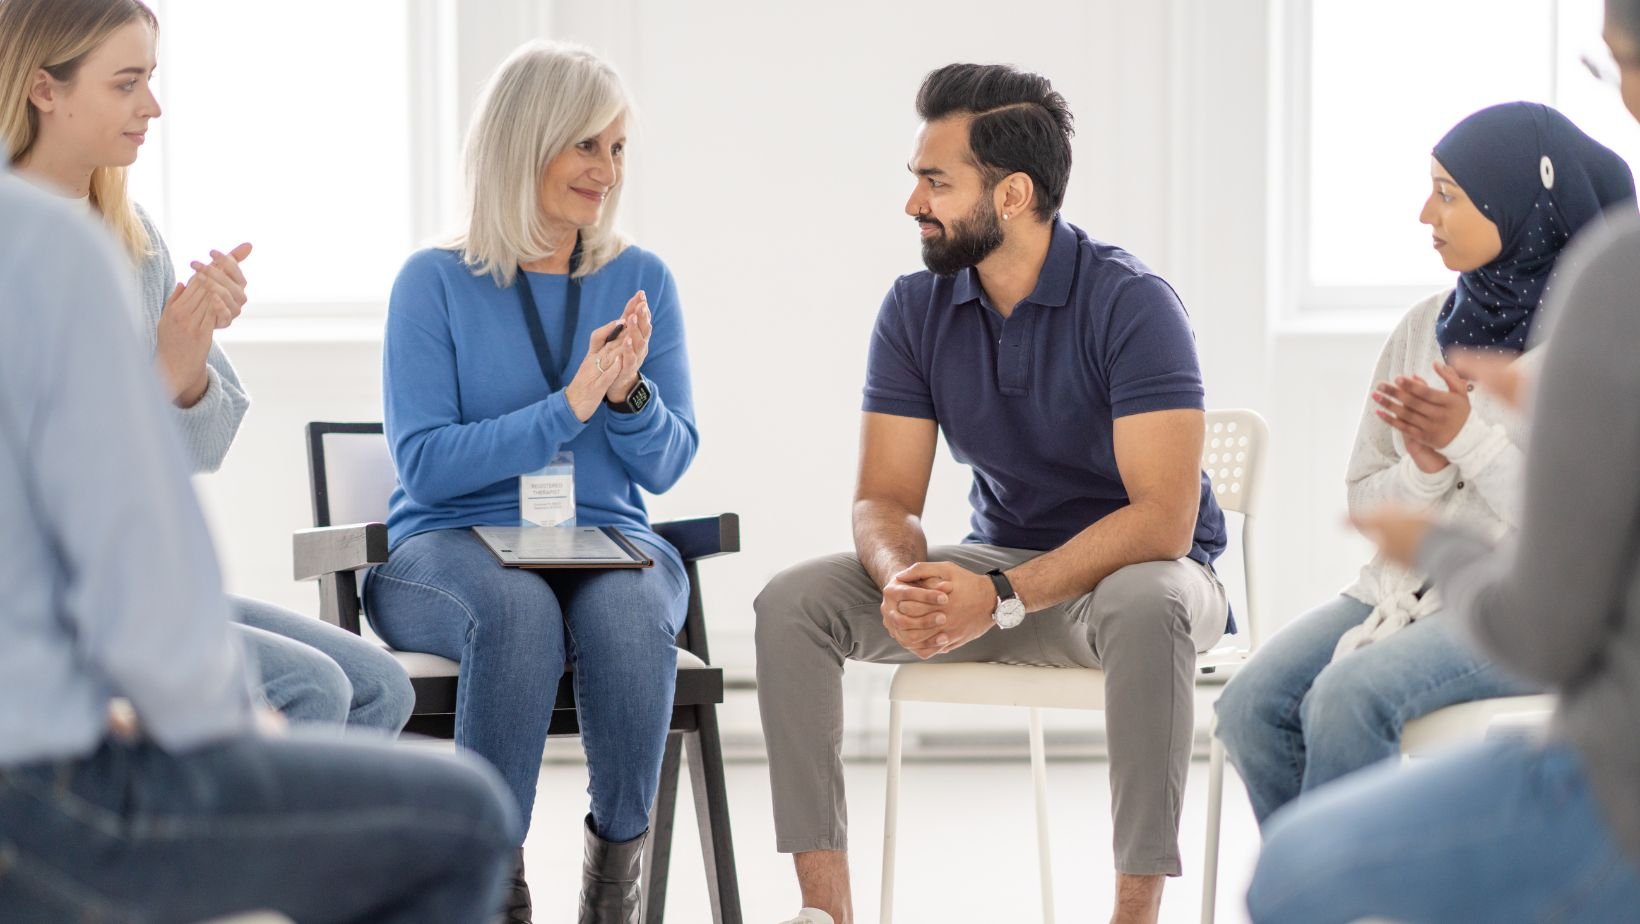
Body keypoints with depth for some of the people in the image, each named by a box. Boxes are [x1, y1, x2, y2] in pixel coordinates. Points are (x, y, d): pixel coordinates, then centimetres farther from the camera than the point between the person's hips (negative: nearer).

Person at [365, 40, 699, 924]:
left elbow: (667, 464, 8)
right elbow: (425, 462, -7)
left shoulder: (641, 280, 10)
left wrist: (627, 393, -13)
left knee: (630, 609, -34)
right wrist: (568, 406, -15)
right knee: (520, 608, -38)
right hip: (450, 547, -2)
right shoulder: (435, 282, 1)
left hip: (605, 543, 2)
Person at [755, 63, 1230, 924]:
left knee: (1146, 611, -41)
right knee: (792, 601, -15)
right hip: (999, 564, 5)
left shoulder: (1131, 303, -19)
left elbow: (1164, 517, -26)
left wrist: (1002, 597, -35)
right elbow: (883, 498, -3)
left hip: (1134, 564, -5)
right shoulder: (916, 308, -2)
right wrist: (901, 581, -28)